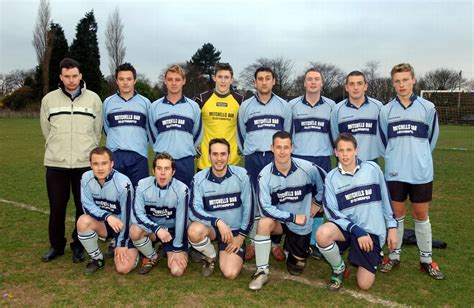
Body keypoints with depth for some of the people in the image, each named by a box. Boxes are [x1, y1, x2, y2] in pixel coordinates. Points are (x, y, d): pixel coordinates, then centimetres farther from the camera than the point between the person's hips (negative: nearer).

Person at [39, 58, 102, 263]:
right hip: (55, 164, 1)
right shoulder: (49, 100, 5)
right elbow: (47, 131, 13)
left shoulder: (93, 99, 2)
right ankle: (56, 246, 26)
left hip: (85, 163, -1)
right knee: (56, 208, 7)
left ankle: (78, 246, 21)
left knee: (84, 207, 5)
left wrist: (85, 151, 11)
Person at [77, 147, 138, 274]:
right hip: (104, 224, 4)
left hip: (125, 228, -4)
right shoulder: (86, 178, -14)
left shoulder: (123, 183, -26)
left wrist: (121, 243, -14)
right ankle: (97, 259, -4)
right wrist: (107, 217, -32)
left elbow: (127, 216, -20)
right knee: (83, 221, -29)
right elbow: (88, 207, -13)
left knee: (123, 268, -17)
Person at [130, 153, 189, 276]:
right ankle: (153, 257, -1)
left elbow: (181, 221, -16)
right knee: (135, 230, -32)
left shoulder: (181, 189, -21)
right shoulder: (143, 185, -16)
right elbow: (138, 214, -16)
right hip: (151, 228, 2)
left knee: (177, 271, -17)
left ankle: (169, 251, 20)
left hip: (173, 231, -1)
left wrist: (177, 249, -13)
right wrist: (157, 229, -31)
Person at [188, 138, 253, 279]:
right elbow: (195, 210, -18)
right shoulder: (199, 178, -11)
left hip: (235, 230, 0)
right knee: (194, 231, -35)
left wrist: (242, 235, -5)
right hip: (210, 227, 1)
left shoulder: (241, 175, -10)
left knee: (230, 273, -18)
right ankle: (210, 256, 0)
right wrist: (218, 222, -32)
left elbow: (248, 207, -5)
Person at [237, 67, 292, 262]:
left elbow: (287, 132, 13)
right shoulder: (246, 106, 6)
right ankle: (253, 242, 13)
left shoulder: (283, 105, 7)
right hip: (253, 159, 0)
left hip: (276, 158, 0)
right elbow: (240, 134, 14)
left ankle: (276, 243, 11)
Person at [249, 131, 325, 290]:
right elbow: (265, 208, -23)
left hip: (302, 224, 1)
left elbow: (322, 186, 2)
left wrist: (317, 203, 8)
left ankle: (297, 255, 45)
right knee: (264, 223, -34)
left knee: (297, 267, 8)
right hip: (279, 220, -1)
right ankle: (262, 271, -18)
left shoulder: (308, 168, -19)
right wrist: (293, 217, -24)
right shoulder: (265, 175, -22)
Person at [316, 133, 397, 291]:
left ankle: (375, 256, 28)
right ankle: (338, 269, -2)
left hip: (372, 230, 0)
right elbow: (332, 212, -11)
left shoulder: (372, 168, -4)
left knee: (364, 284, -7)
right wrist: (356, 230, -22)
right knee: (322, 234, -35)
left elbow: (385, 198, 7)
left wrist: (392, 227, 7)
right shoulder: (331, 178, -5)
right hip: (347, 227, 0)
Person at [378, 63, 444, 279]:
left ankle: (426, 259, 21)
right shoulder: (386, 111, 2)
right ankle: (394, 256, 21)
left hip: (421, 173, 0)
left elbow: (431, 138, 10)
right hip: (395, 172, 1)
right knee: (397, 213, 9)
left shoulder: (427, 107, -1)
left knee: (421, 215, 7)